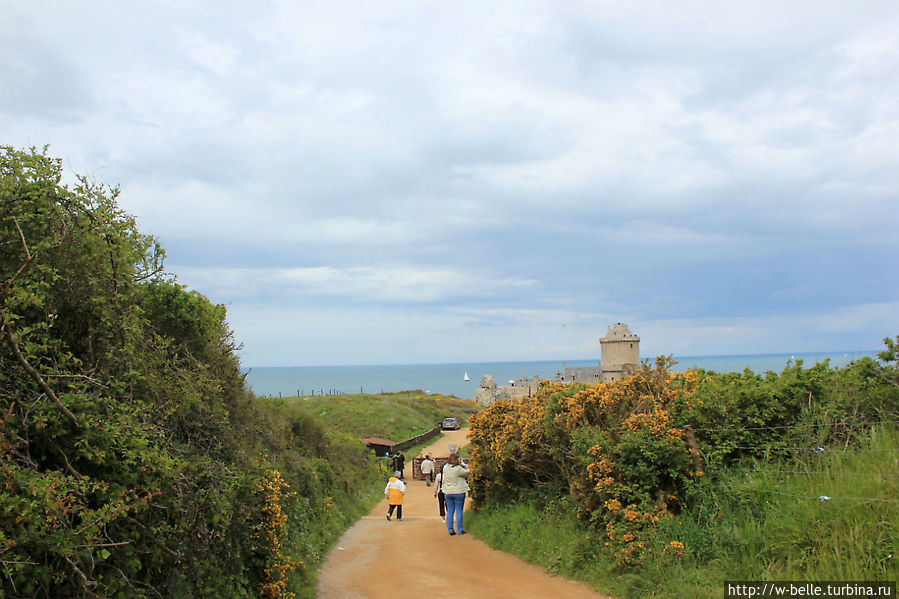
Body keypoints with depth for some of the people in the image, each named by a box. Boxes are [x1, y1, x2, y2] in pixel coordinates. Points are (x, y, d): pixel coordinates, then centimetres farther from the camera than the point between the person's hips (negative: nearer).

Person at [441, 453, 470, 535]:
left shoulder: (445, 467, -2)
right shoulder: (458, 469, -18)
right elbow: (467, 472, -5)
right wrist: (462, 464, 4)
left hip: (447, 492, 5)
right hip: (459, 492, -5)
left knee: (450, 511, 10)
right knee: (459, 511, 5)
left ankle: (450, 530, 13)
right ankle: (460, 530, 10)